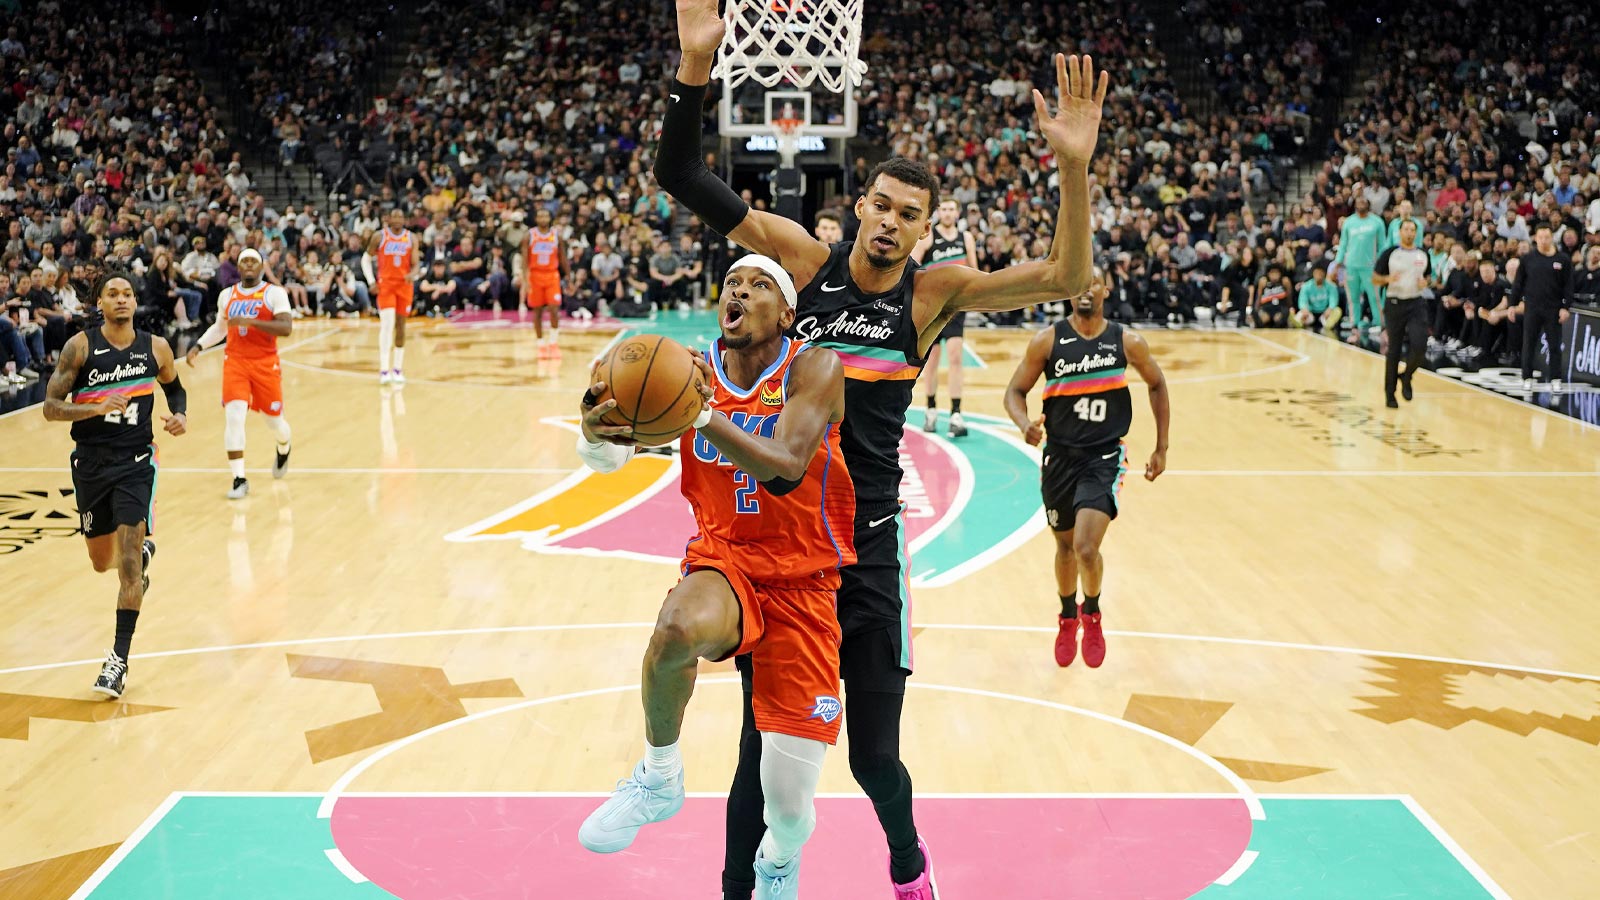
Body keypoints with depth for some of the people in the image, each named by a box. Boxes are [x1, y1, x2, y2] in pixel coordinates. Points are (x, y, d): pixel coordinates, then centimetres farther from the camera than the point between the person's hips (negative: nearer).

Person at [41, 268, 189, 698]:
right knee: (102, 561, 14)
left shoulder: (156, 348, 0)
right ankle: (143, 552, 52)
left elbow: (174, 388, 20)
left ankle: (119, 659, -9)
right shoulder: (80, 347, -7)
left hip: (136, 461, -1)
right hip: (91, 462, 1)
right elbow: (50, 406, -10)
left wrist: (180, 415, -1)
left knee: (127, 560, -14)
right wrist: (97, 408, -25)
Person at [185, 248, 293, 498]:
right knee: (233, 416, -15)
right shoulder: (226, 295, 10)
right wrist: (198, 346, 12)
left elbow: (286, 328, -18)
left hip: (266, 364, -2)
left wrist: (250, 321, -26)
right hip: (235, 363, 2)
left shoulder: (275, 293, -5)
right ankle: (239, 479, -10)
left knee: (274, 419, 8)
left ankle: (284, 450, 46)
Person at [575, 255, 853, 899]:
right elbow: (604, 457, -13)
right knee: (680, 627, -38)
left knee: (789, 804, -4)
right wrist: (598, 429, -37)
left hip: (805, 585, -1)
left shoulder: (814, 369, -10)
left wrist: (705, 418, -43)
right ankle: (659, 778, -9)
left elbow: (786, 466, -28)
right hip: (723, 562, 2)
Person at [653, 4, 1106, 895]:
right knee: (766, 743, 6)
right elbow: (685, 180, -6)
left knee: (875, 754, 7)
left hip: (869, 542, 0)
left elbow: (1066, 279, -11)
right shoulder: (806, 258, -1)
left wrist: (1075, 168, -25)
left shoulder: (932, 292, -2)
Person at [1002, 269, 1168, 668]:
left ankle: (1092, 613, 13)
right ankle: (1068, 619, 43)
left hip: (1105, 457, -2)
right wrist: (1025, 424, -23)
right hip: (1060, 456, 2)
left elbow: (1157, 385, 11)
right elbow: (1015, 391, 0)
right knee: (1065, 545, 16)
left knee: (1086, 548, -17)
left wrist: (1161, 448, 11)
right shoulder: (1047, 340, -6)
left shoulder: (1127, 342, -5)